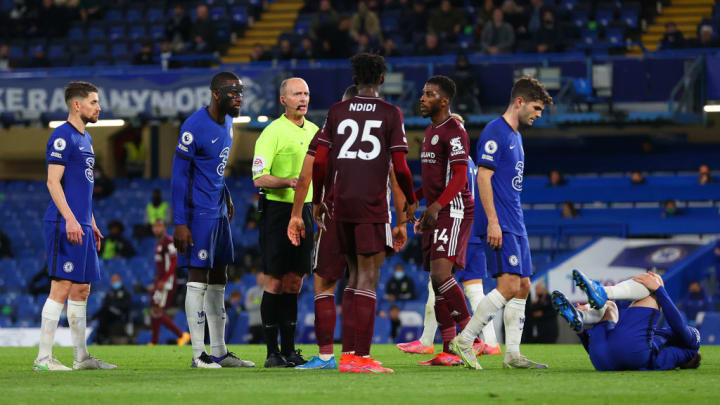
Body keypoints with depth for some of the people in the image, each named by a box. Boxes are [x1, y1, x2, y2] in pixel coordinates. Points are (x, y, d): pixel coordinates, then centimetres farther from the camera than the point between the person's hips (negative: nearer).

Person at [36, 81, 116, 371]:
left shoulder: (85, 138, 19)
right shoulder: (62, 136, -10)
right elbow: (53, 181, -15)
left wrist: (91, 224, 24)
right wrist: (70, 219, -22)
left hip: (81, 226, 10)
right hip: (64, 225, -10)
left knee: (81, 290, 11)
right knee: (62, 288, -11)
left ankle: (82, 357, 17)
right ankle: (44, 358, -10)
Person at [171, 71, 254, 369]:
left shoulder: (227, 123, 10)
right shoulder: (194, 127, -17)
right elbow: (179, 176, -17)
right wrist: (180, 223, -20)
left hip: (219, 211, 9)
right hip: (199, 211, -9)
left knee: (218, 280, 11)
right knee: (199, 278, -7)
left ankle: (219, 352, 16)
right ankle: (198, 354, -6)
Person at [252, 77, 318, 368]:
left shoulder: (314, 131, 13)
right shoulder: (273, 132, -9)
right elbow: (259, 178, -14)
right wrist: (290, 182, -28)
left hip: (305, 210, 6)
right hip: (278, 210, -6)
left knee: (294, 283, 8)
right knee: (275, 282, -4)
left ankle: (289, 350, 11)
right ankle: (272, 352, -1)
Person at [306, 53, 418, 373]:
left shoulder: (336, 112, 9)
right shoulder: (391, 114, -1)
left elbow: (319, 161, 5)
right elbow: (400, 166, -5)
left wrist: (317, 200, 17)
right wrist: (411, 201, 11)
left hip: (342, 203, 4)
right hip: (373, 205, -4)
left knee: (355, 276, 14)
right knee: (368, 280, -4)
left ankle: (348, 354, 11)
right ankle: (361, 357, -9)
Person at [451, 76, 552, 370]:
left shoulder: (515, 136, 20)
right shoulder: (495, 133, -10)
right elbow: (484, 178, -16)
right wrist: (493, 222, -21)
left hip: (514, 225, 10)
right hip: (499, 224, -10)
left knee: (522, 287, 6)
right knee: (509, 286, -16)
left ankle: (512, 354, 7)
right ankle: (464, 339, -11)